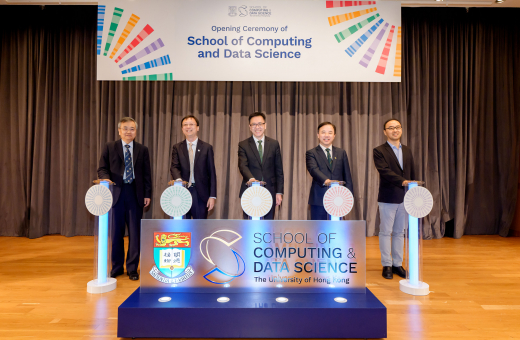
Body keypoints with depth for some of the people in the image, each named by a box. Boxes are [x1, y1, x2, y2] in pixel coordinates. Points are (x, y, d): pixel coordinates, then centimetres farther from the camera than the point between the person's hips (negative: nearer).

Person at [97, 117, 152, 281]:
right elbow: (102, 169, 3)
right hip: (116, 193, 0)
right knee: (116, 233, 7)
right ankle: (116, 267, 23)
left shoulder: (142, 150, 9)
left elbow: (147, 174, 7)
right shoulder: (110, 147, 7)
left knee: (135, 232, 4)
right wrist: (106, 179, -18)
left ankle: (132, 268, 17)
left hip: (135, 194, 1)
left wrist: (147, 194, 1)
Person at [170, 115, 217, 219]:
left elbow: (212, 173, 3)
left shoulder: (207, 148, 5)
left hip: (200, 193, -1)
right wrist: (178, 179, -27)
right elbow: (174, 167, -4)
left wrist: (212, 196, -4)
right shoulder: (177, 148, 9)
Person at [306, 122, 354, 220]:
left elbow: (347, 176, 11)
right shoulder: (311, 153, 1)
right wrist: (326, 181, -36)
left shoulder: (341, 153, 13)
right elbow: (313, 169, -17)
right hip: (318, 199, -3)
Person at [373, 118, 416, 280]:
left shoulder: (407, 151, 13)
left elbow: (412, 174, 14)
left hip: (405, 199, 5)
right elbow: (385, 171, -20)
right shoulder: (379, 151, -6)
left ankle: (397, 264, 22)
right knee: (386, 232, 4)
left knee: (399, 232, 12)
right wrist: (402, 181, -32)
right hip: (388, 198, -5)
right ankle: (387, 265, 14)